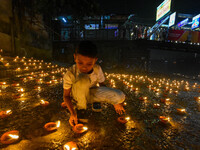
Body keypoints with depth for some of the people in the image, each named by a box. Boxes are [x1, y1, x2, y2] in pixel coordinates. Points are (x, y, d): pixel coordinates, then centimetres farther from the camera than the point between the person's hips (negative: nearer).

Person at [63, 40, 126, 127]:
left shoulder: (97, 69, -18)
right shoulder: (70, 74, -26)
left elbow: (102, 84, -2)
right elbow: (66, 95, -16)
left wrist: (115, 101, -1)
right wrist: (73, 113, -27)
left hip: (91, 93, 3)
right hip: (78, 96, -3)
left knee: (120, 97, -18)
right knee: (82, 79, -40)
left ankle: (95, 102, 8)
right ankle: (80, 107, -12)